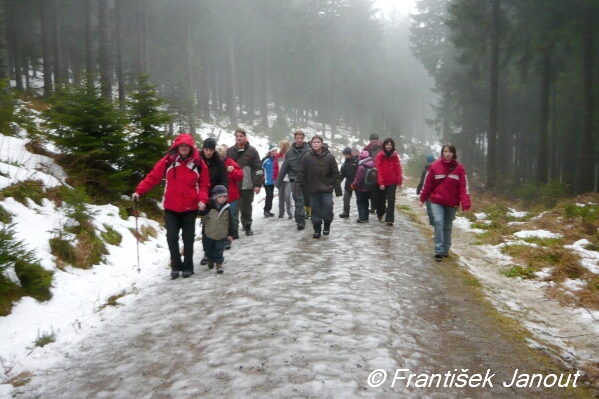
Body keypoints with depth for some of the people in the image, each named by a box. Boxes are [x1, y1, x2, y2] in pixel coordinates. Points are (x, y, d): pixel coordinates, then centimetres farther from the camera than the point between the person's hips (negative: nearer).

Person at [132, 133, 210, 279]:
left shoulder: (199, 163, -3)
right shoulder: (168, 161, -4)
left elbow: (204, 185, 0)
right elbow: (153, 177, -3)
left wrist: (202, 200, -14)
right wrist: (139, 191, -12)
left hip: (190, 208, 0)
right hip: (171, 208, 0)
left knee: (188, 238, 9)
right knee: (172, 237, 0)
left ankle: (188, 266, 22)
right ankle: (176, 266, 16)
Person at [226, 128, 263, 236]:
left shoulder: (252, 151, -2)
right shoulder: (229, 151, 6)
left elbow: (258, 168, -3)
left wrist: (257, 184, -9)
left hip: (247, 185, -1)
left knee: (247, 207, 12)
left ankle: (247, 226, 27)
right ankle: (234, 229, 4)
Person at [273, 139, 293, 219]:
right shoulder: (278, 156, 7)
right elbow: (275, 168, 9)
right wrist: (275, 179, 7)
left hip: (289, 179, -5)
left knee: (287, 195, -13)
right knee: (281, 196, 11)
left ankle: (289, 213, -3)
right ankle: (281, 212, 22)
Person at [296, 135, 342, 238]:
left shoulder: (329, 157, -4)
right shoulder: (306, 157, -3)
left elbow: (335, 174, -2)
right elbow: (301, 173, -2)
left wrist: (338, 190, -4)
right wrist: (298, 187, -10)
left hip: (326, 188, -1)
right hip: (313, 189, 1)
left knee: (328, 206, -9)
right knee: (315, 209, 6)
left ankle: (327, 225, 16)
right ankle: (317, 229, 20)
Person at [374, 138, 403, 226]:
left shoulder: (395, 156, 0)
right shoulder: (380, 156, -8)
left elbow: (398, 169, -1)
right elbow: (378, 170, -11)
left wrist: (399, 181, -5)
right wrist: (380, 183, -16)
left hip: (392, 182, 1)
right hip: (382, 182, -1)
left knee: (391, 200, -8)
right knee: (381, 199, 14)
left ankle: (389, 219, -9)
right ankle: (380, 214, 40)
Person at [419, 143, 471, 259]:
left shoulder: (459, 168, -6)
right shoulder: (435, 166, -6)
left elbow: (464, 187, -9)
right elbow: (427, 183, 1)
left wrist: (465, 204, -15)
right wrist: (423, 198, 5)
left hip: (452, 203, 1)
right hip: (436, 201, -1)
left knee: (448, 226, 12)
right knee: (438, 222, -16)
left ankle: (445, 249, 27)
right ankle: (439, 250, -15)